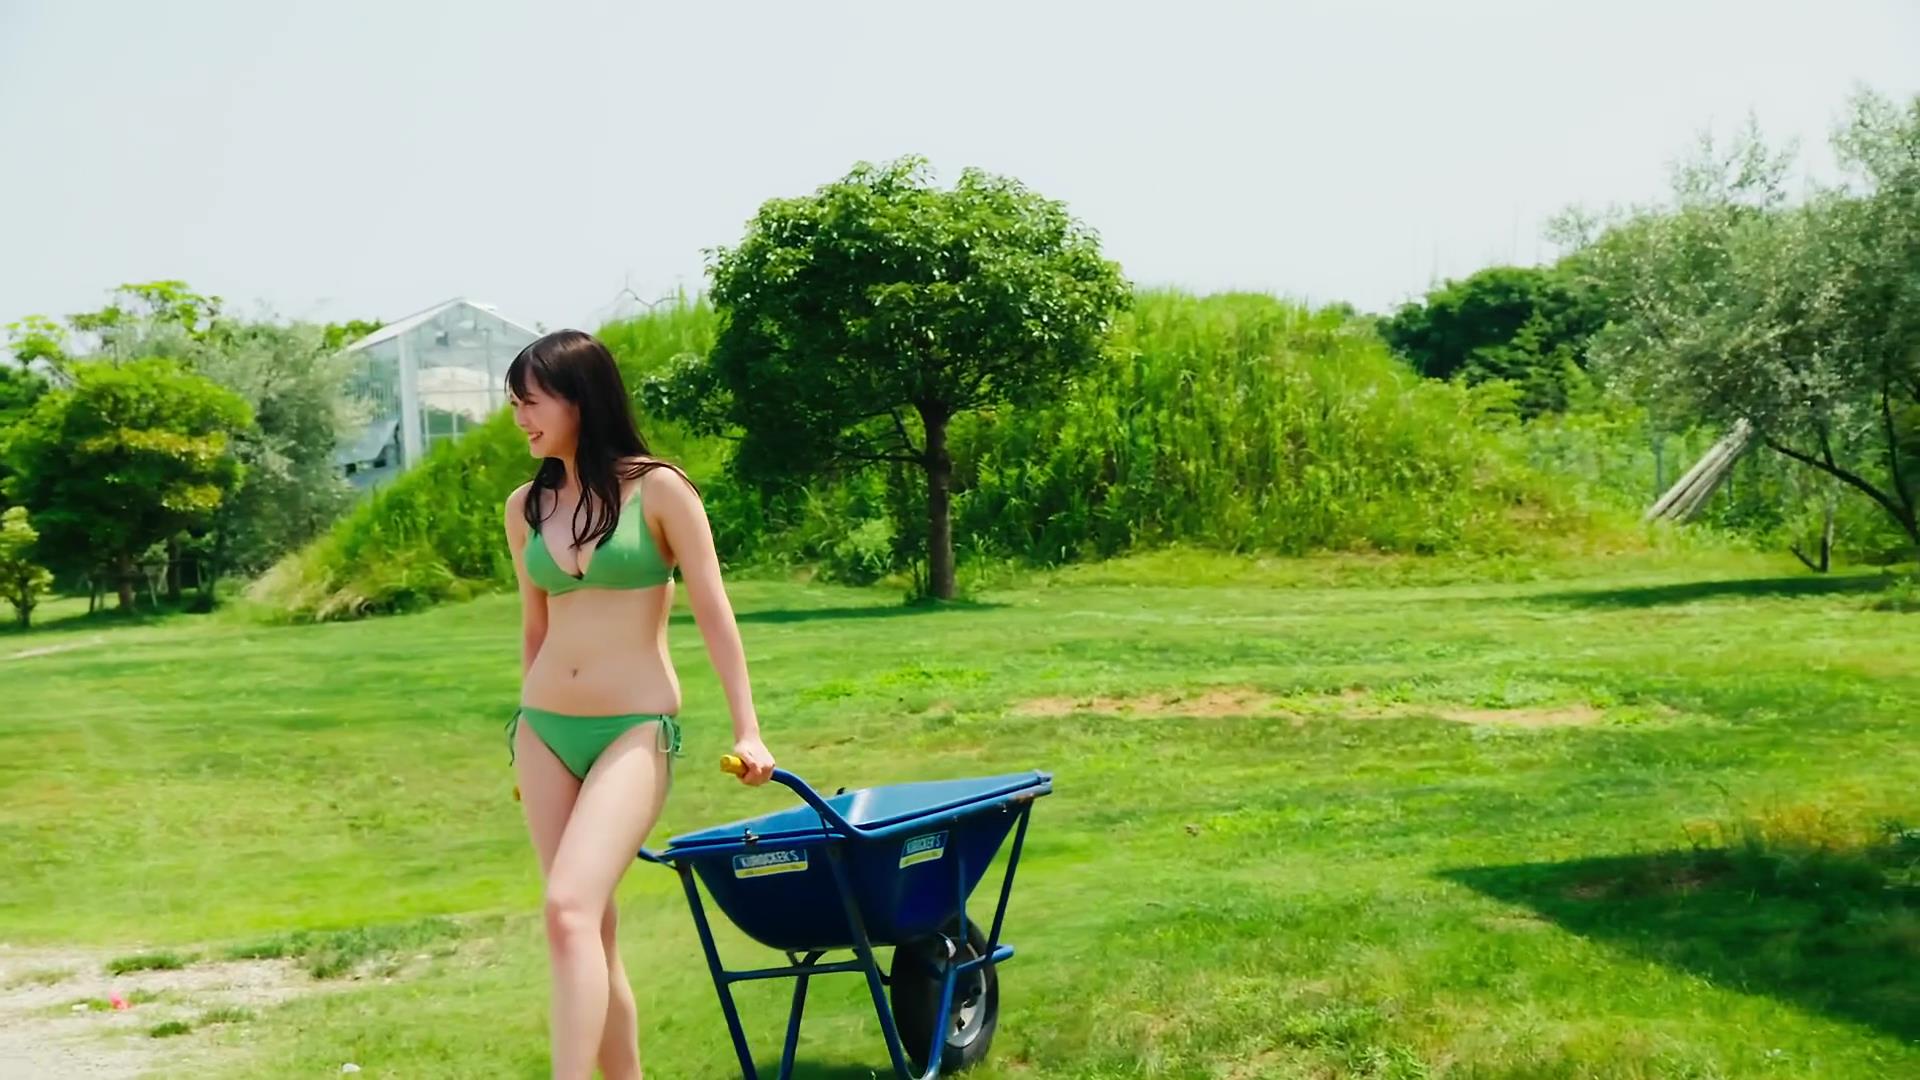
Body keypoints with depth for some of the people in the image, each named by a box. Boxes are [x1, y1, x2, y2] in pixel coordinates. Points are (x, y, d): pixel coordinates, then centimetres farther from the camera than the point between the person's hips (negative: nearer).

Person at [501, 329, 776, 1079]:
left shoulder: (658, 491, -6)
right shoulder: (525, 507, 8)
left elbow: (713, 612, -4)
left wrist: (748, 731, -6)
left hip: (636, 731, -5)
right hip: (543, 731, 5)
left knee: (570, 909, -22)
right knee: (592, 928, 7)